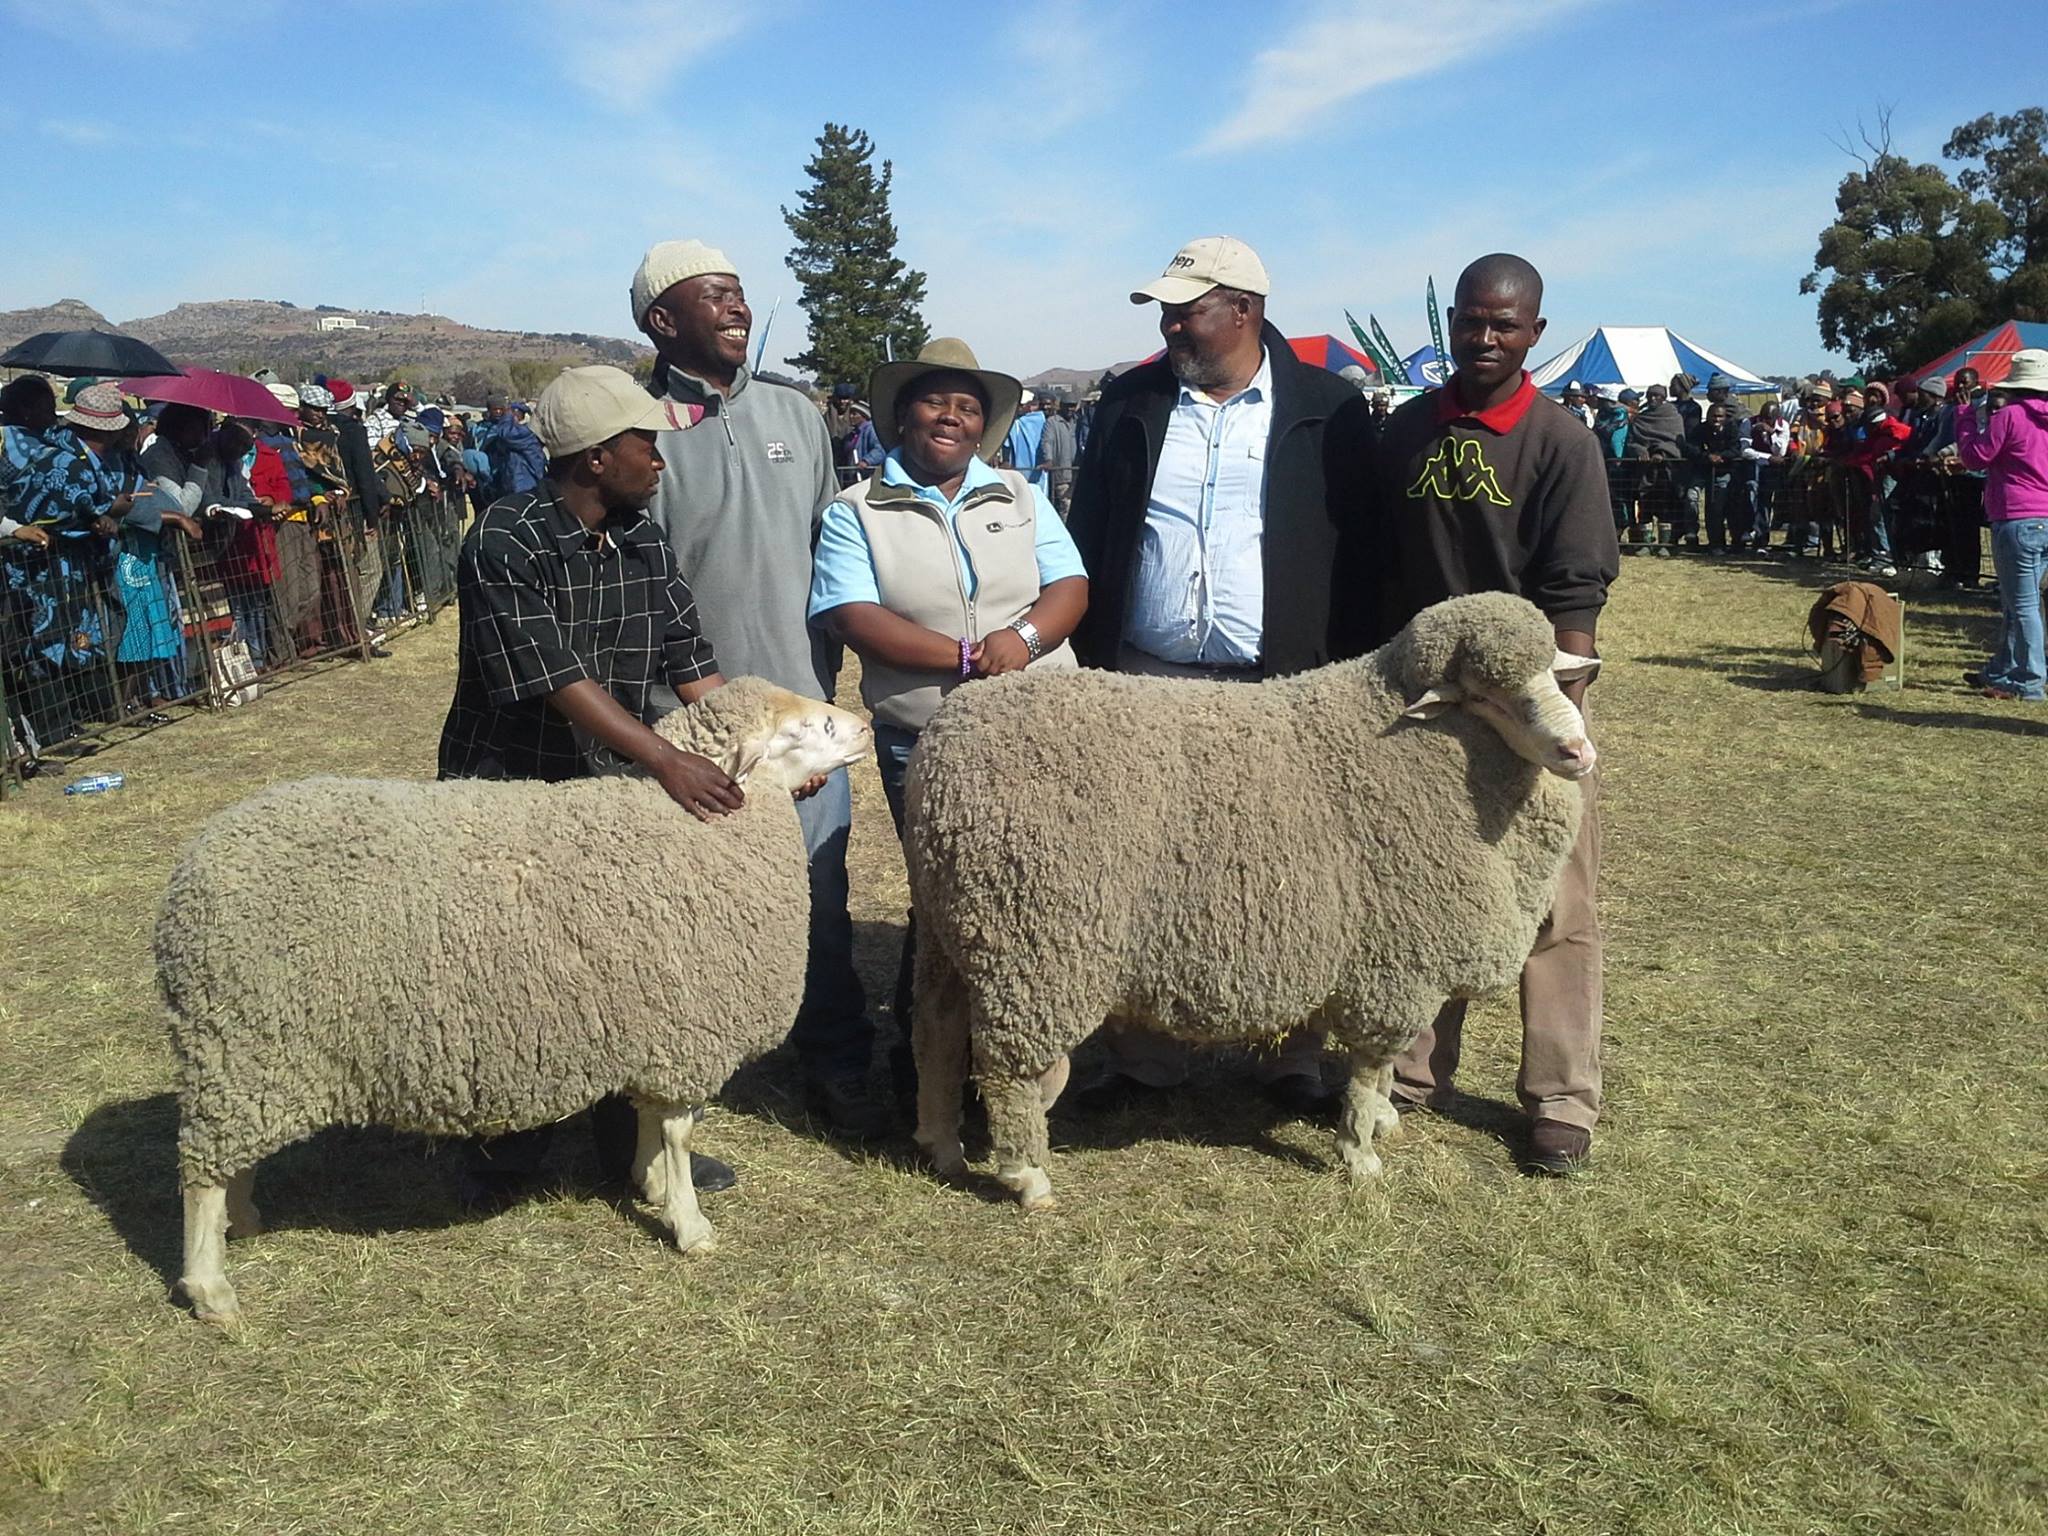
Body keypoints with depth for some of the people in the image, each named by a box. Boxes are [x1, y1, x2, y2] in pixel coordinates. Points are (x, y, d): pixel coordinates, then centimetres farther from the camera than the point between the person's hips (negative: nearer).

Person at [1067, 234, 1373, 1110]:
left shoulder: (1327, 410, 1)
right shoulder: (1130, 403, 8)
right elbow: (1089, 539, 10)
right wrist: (1085, 662, 4)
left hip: (1281, 683, -2)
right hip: (1144, 677, 3)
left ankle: (1293, 1059, 21)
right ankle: (1142, 1058, 21)